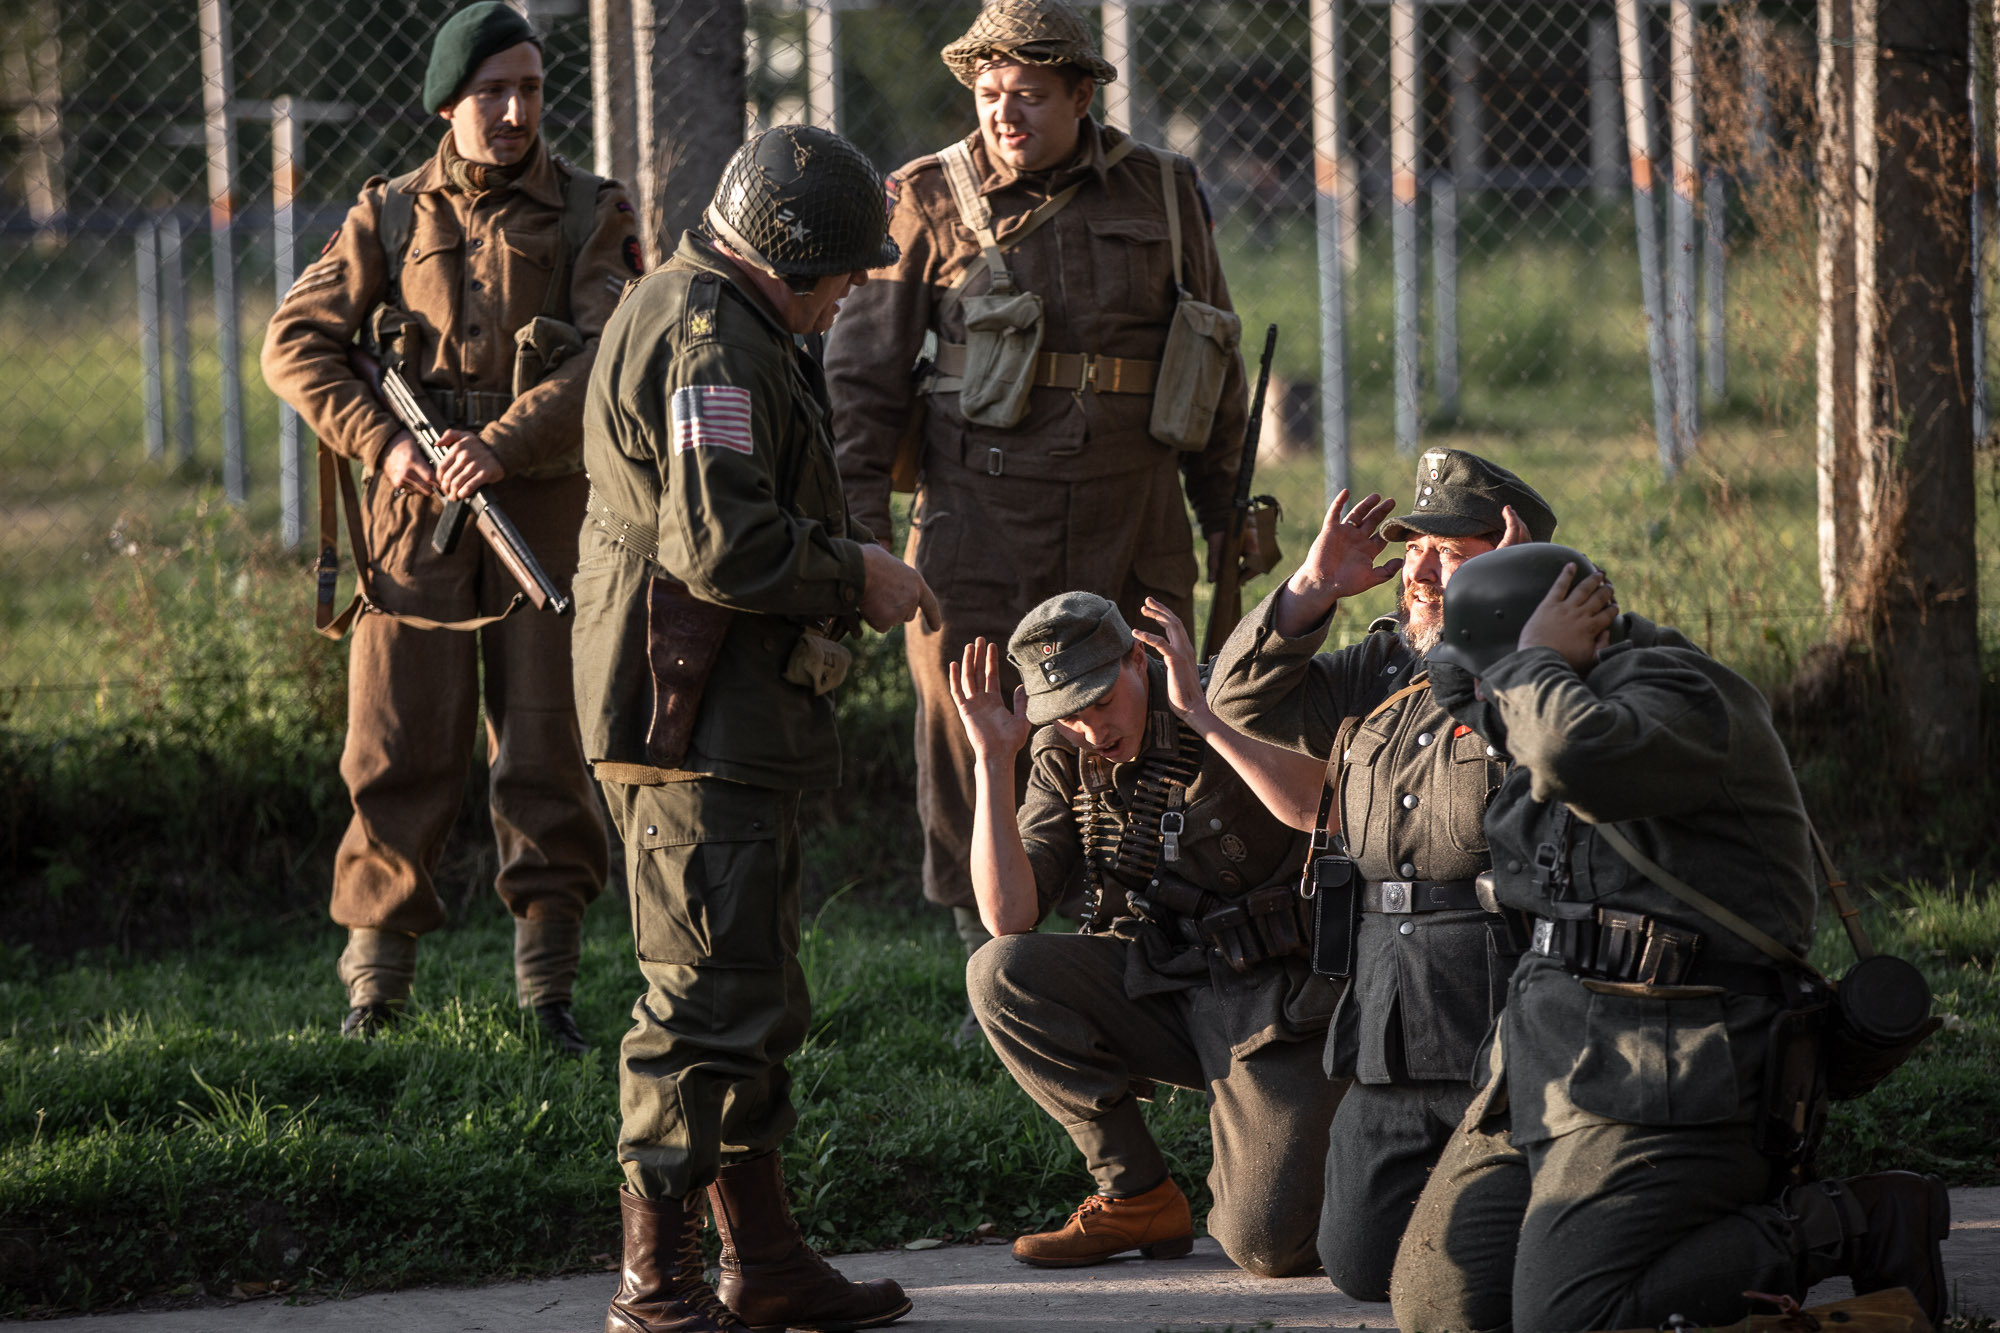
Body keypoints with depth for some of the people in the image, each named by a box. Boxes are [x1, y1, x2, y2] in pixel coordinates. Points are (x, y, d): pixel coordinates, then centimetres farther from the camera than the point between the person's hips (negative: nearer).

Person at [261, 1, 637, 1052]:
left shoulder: (590, 216, 4)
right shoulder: (389, 217, 8)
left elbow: (609, 356, -8)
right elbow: (296, 343, 3)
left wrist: (503, 443, -20)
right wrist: (380, 443, -11)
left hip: (543, 505, -1)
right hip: (415, 504, 1)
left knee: (547, 755, 0)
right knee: (397, 756, 1)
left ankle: (548, 990, 7)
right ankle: (375, 985, 10)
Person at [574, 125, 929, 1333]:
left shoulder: (731, 329, 19)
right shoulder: (709, 345, -17)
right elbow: (724, 546, -25)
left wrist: (847, 566, 13)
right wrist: (859, 575, -11)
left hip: (740, 722, 11)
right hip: (699, 724, -11)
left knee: (756, 1000, 16)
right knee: (709, 1002, -10)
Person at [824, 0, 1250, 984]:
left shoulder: (1160, 193, 6)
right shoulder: (927, 203, 0)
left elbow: (1215, 364, 15)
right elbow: (863, 372, 2)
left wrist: (1230, 517, 16)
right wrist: (855, 527, -6)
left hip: (1133, 533, 2)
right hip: (977, 526, -2)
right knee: (967, 747, -1)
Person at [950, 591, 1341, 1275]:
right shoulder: (1062, 757, 0)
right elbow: (1008, 917, -8)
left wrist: (1200, 715, -35)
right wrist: (993, 760, -14)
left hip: (1271, 994, -5)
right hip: (1161, 986, 5)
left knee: (1268, 1247, -21)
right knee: (1000, 974, -22)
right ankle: (1137, 1197, -8)